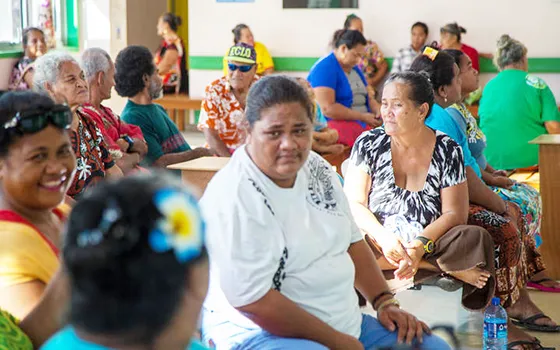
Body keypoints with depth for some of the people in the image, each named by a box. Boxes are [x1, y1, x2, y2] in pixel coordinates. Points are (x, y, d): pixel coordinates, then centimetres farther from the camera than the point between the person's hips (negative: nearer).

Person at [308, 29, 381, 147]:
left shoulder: (354, 68, 17)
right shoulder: (325, 68, -11)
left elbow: (367, 95, 16)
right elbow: (327, 108, -20)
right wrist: (362, 117, -18)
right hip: (334, 123, -8)